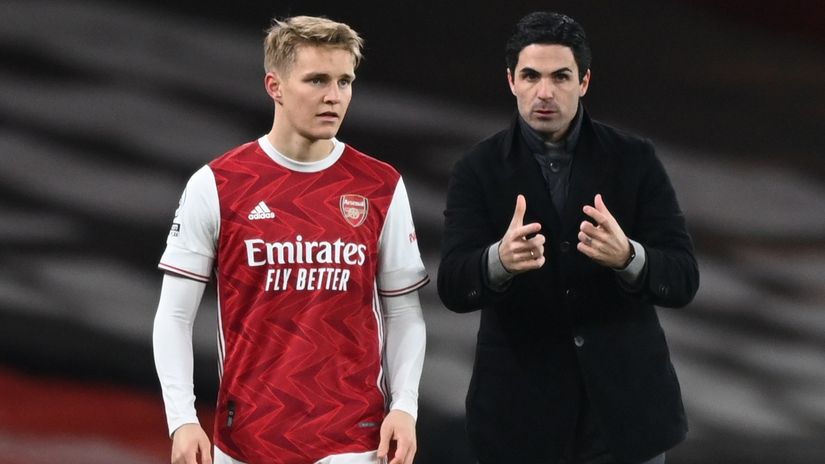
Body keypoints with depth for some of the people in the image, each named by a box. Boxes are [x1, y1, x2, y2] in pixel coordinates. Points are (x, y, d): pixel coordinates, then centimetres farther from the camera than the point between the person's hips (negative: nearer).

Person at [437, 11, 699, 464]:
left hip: (623, 405, 1)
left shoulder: (634, 160, 0)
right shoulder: (478, 170, -1)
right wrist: (501, 260, -34)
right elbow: (453, 287, -12)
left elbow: (682, 279, -6)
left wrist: (627, 257, -28)